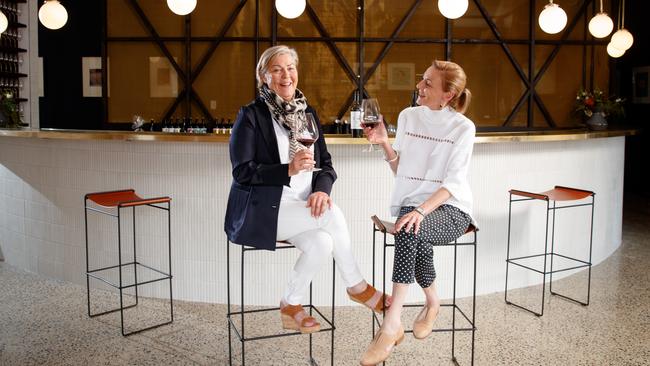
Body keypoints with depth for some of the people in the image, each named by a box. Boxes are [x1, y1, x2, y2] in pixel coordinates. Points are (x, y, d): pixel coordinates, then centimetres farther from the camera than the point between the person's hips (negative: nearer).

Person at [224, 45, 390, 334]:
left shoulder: (308, 113, 13)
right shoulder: (251, 115, -4)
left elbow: (326, 164, 12)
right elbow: (242, 172, -11)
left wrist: (322, 189, -10)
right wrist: (288, 170, -23)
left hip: (303, 207, 5)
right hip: (260, 210, -5)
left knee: (322, 242, -25)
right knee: (332, 215, -24)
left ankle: (290, 306, -2)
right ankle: (356, 286, -2)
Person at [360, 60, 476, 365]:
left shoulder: (463, 127, -4)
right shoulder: (408, 116, 8)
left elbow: (453, 182, -13)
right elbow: (400, 170, 11)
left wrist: (422, 210, -28)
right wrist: (384, 143, -7)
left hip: (449, 209, -3)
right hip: (411, 204, 3)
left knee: (410, 230, -36)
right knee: (416, 237, -34)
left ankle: (391, 325, -33)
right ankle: (432, 302, -4)